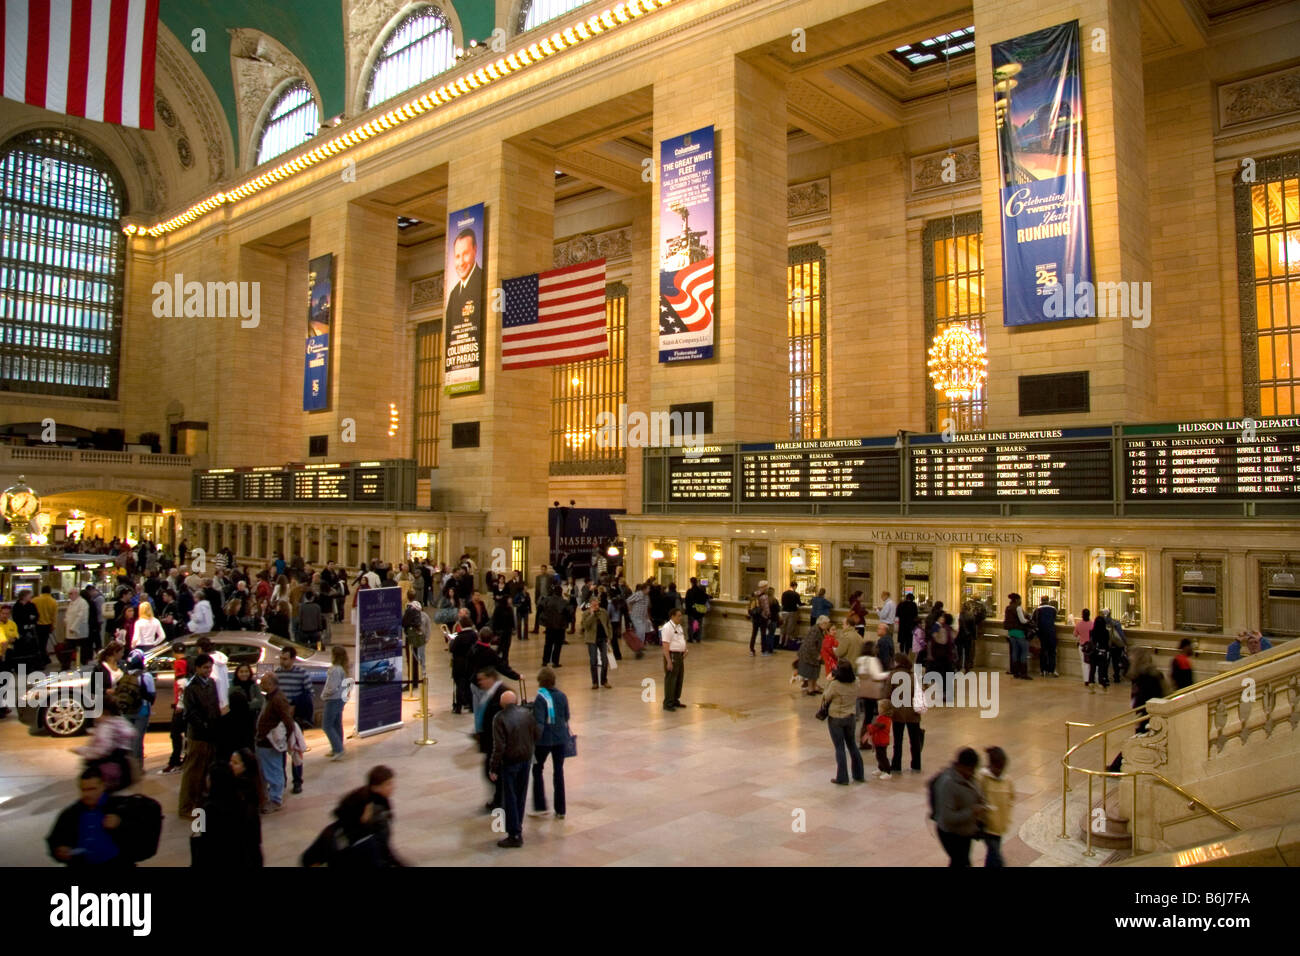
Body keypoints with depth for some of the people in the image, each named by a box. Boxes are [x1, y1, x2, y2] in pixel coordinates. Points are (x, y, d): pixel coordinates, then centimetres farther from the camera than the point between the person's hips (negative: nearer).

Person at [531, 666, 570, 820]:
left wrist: (533, 741, -14)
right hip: (560, 738, 4)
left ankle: (540, 806, 13)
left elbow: (539, 723, -19)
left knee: (537, 770, 15)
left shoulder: (540, 699, -14)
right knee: (558, 772, 11)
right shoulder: (562, 696, 1)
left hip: (544, 740, -4)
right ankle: (560, 810, 14)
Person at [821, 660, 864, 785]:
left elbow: (826, 698, -10)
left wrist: (829, 682, -5)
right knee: (852, 745, 19)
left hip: (835, 718, -4)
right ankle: (859, 775, 27)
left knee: (840, 748, 6)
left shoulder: (835, 685, -24)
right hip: (851, 717, 4)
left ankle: (842, 778, 11)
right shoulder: (855, 683, -9)